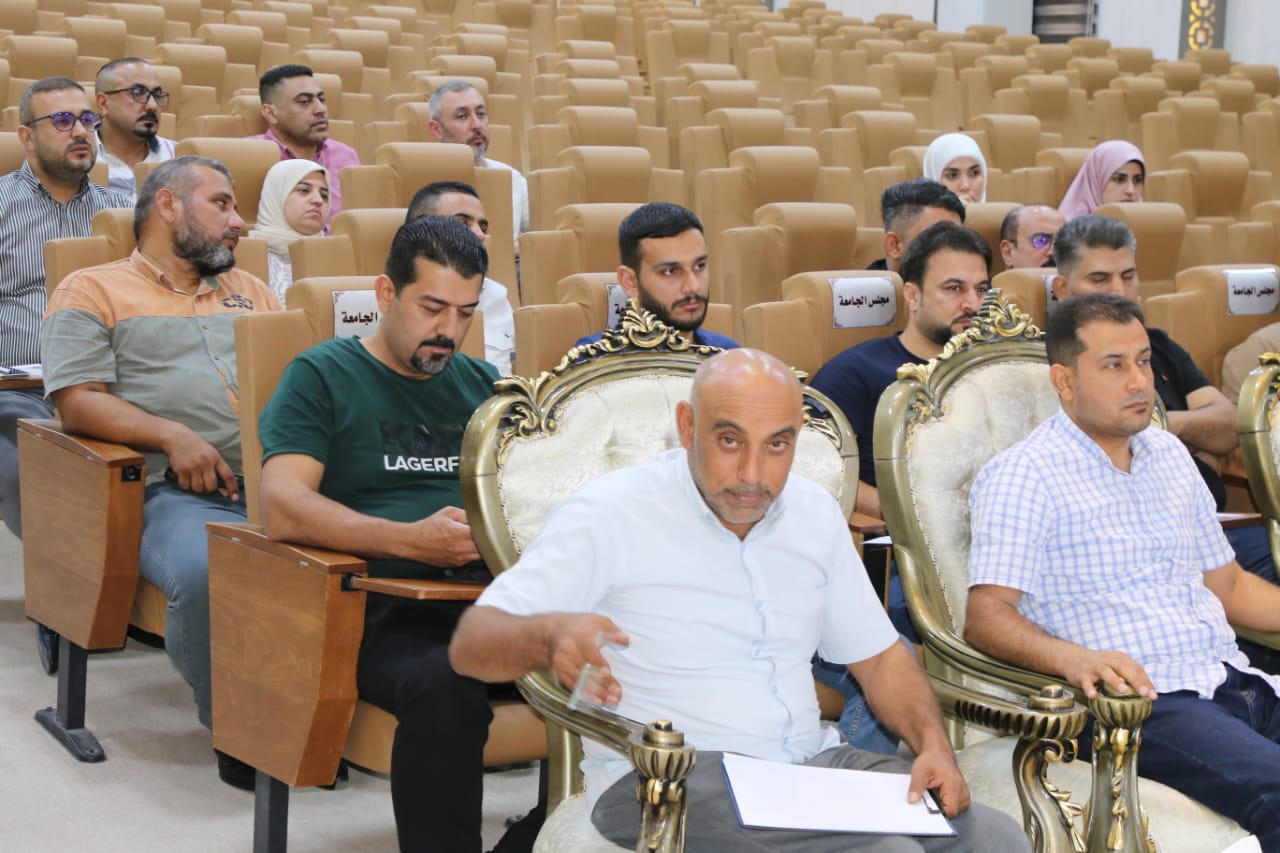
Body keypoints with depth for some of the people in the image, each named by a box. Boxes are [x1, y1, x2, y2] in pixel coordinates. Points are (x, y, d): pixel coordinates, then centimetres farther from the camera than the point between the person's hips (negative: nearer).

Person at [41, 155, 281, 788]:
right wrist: (173, 437, -13)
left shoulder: (251, 292, 32)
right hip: (178, 495, -4)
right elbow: (78, 400, 1)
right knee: (206, 576, -38)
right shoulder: (93, 291, 15)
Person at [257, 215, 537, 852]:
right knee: (443, 686, -39)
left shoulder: (484, 386, 24)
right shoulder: (323, 377, 7)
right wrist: (411, 540, -19)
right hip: (382, 613, -4)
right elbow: (282, 507, -7)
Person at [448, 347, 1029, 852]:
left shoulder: (815, 513, 12)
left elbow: (878, 655, 19)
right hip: (662, 778, -6)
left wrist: (934, 745, -2)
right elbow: (470, 644, -13)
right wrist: (550, 634, -37)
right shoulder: (611, 514, -7)